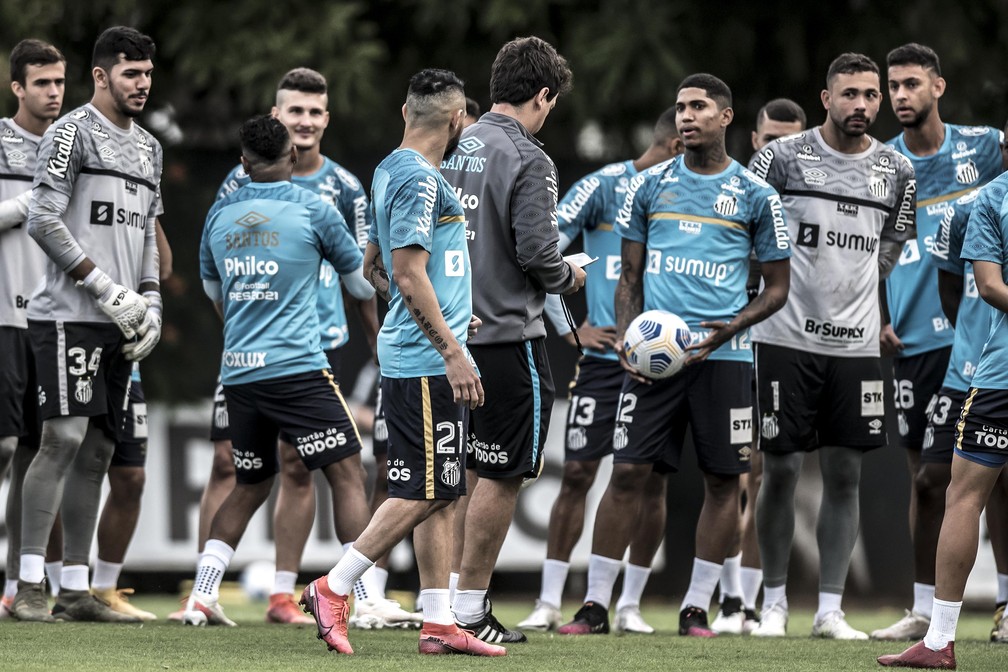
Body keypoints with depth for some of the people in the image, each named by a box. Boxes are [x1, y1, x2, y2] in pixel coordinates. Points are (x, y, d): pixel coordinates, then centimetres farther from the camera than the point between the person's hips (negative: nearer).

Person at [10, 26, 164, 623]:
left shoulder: (148, 148, 19)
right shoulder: (73, 133, -6)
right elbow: (45, 222, -12)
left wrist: (151, 305, 10)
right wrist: (106, 289, -14)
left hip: (119, 326, 8)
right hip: (69, 317, -8)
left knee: (97, 451, 6)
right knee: (64, 439, -13)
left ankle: (75, 590, 9)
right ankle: (28, 585, -12)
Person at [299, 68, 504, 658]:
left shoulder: (392, 171, 16)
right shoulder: (420, 179, -15)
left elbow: (376, 266, 25)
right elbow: (410, 277, -21)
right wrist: (452, 352, -21)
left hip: (417, 358, 10)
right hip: (427, 361, -10)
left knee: (442, 492, 9)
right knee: (425, 491, -8)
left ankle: (439, 622, 9)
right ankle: (334, 589, -4)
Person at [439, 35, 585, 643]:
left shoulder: (455, 147, 8)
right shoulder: (527, 160, -13)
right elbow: (537, 251, -17)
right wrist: (568, 278, 3)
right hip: (508, 336, -7)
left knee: (456, 470, 15)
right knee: (504, 475, 1)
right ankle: (470, 609, 3)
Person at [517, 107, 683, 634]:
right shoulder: (603, 186, -3)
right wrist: (569, 330, -7)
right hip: (605, 355, -3)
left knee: (652, 480, 2)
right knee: (577, 472, -4)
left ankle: (630, 605, 10)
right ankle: (549, 602, 1)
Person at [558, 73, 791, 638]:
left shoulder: (756, 196, 4)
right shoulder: (650, 187, 10)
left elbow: (777, 288, 7)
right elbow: (630, 277, 15)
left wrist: (729, 328, -10)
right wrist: (626, 339, -1)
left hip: (723, 356, -1)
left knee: (723, 480, 2)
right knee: (628, 471, -4)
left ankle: (697, 608, 11)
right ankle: (596, 605, 0)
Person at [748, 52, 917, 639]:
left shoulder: (897, 171, 7)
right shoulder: (783, 157, -4)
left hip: (856, 344, 3)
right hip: (785, 341, -3)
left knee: (845, 475, 2)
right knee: (782, 471, -1)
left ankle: (831, 610, 7)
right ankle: (775, 603, 12)